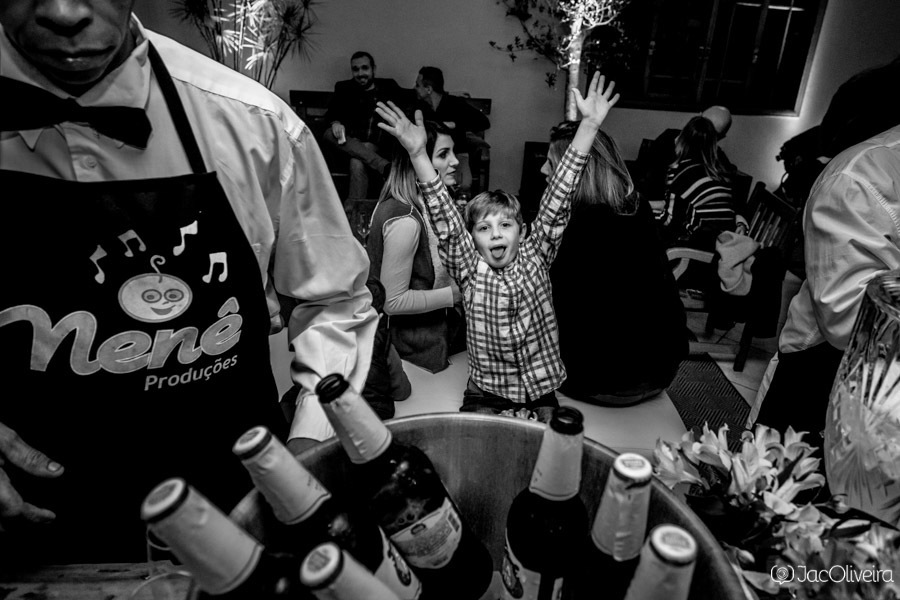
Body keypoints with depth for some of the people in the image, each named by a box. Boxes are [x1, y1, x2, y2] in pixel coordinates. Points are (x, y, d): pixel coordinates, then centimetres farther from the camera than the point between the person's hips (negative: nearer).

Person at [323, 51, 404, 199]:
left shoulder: (389, 87, 18)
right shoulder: (344, 88, 20)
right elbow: (331, 114, 10)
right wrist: (335, 122, -16)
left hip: (380, 145, -3)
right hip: (351, 142, 3)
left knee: (357, 163, -33)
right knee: (330, 133, -28)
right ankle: (384, 166, -39)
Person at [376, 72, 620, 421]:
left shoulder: (535, 257, -3)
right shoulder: (469, 270, -5)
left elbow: (556, 200, -11)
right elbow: (444, 217, -16)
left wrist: (589, 126, -16)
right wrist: (418, 154, -27)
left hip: (541, 394, 1)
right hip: (485, 395, -1)